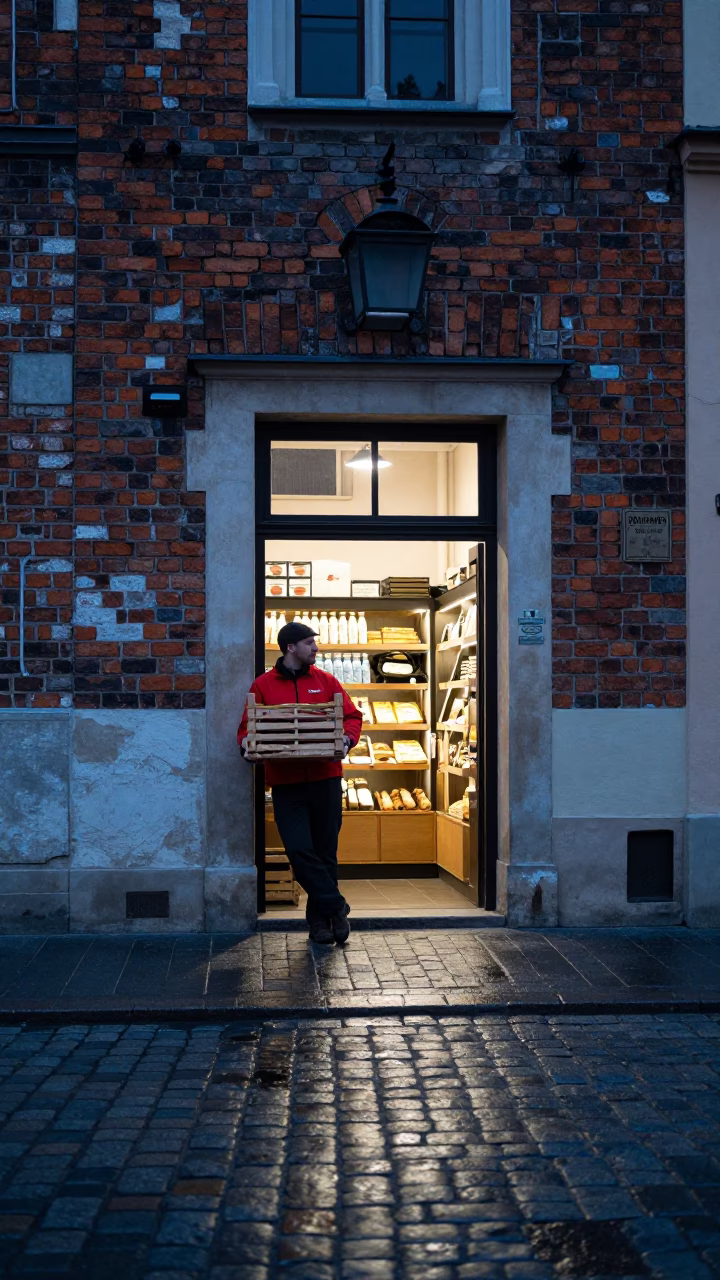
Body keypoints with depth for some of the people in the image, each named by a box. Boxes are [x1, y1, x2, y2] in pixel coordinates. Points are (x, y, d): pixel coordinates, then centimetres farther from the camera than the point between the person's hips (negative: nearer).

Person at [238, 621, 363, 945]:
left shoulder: (325, 681, 8)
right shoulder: (263, 686, 4)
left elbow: (352, 716, 9)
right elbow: (247, 726, 8)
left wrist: (347, 738, -11)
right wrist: (246, 742, -14)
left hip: (325, 778, 1)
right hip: (286, 782, -1)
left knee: (325, 851, 6)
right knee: (299, 850, -11)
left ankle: (320, 917, 20)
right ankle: (335, 907, 4)